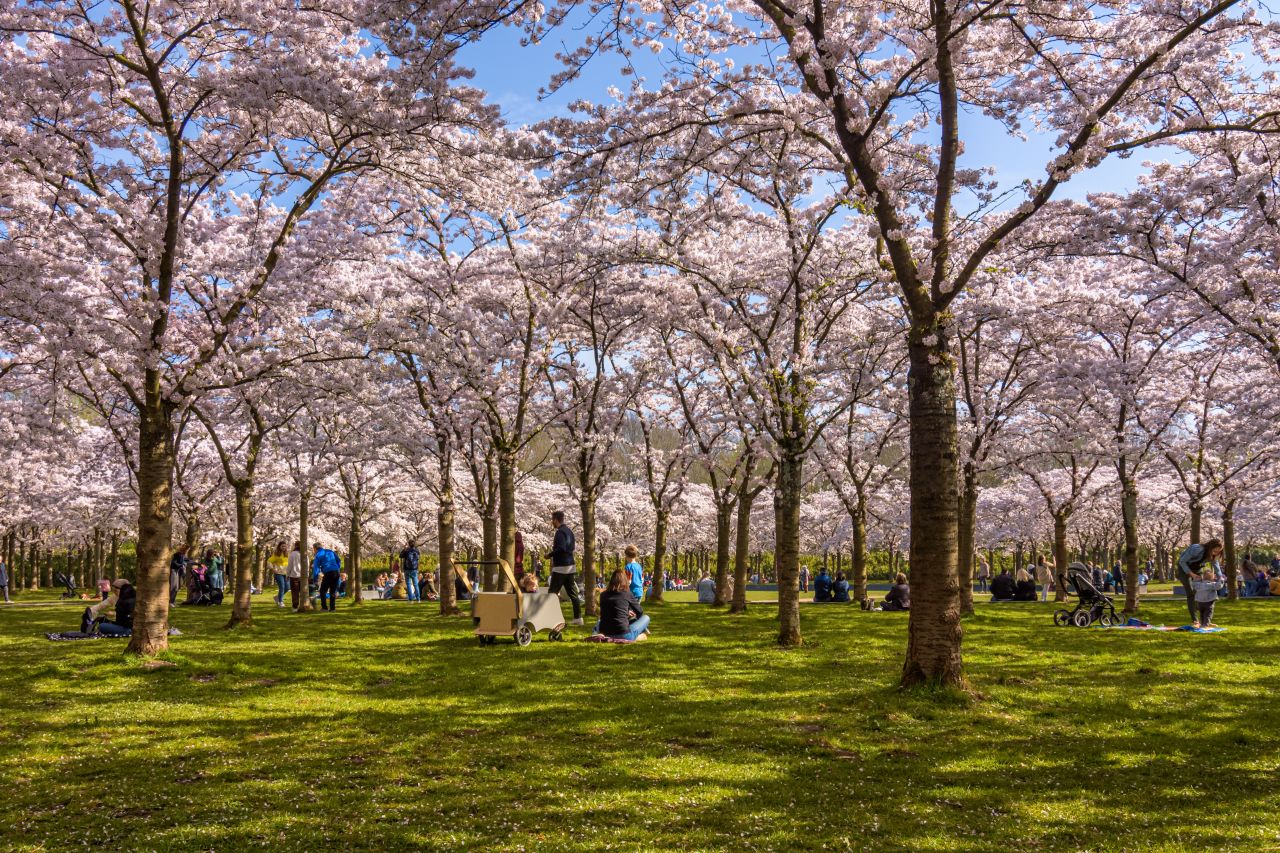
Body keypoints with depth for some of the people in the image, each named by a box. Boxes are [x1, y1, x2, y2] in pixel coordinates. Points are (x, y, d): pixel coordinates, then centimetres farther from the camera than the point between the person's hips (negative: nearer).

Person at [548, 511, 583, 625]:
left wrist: (550, 555, -12)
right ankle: (578, 618, 10)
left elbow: (561, 548, -24)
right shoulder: (569, 531, 15)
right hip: (570, 566, 9)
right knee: (573, 593, 9)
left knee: (553, 593, -2)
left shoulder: (560, 532, -14)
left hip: (561, 567, -9)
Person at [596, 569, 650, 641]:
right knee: (646, 618, 18)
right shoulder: (627, 593, -1)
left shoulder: (603, 595, 8)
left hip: (605, 635, 3)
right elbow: (640, 612, 12)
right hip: (624, 635, -3)